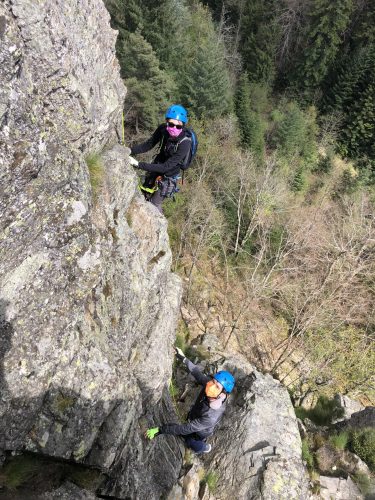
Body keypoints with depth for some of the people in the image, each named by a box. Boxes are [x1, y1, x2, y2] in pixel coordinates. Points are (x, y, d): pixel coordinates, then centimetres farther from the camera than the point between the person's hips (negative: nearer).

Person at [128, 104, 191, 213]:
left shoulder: (184, 143, -35)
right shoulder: (163, 129, -20)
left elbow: (166, 167, -36)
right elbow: (148, 145, -7)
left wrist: (138, 164, -40)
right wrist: (130, 150, -25)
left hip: (167, 177, -5)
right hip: (156, 167, 6)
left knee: (154, 204, 1)